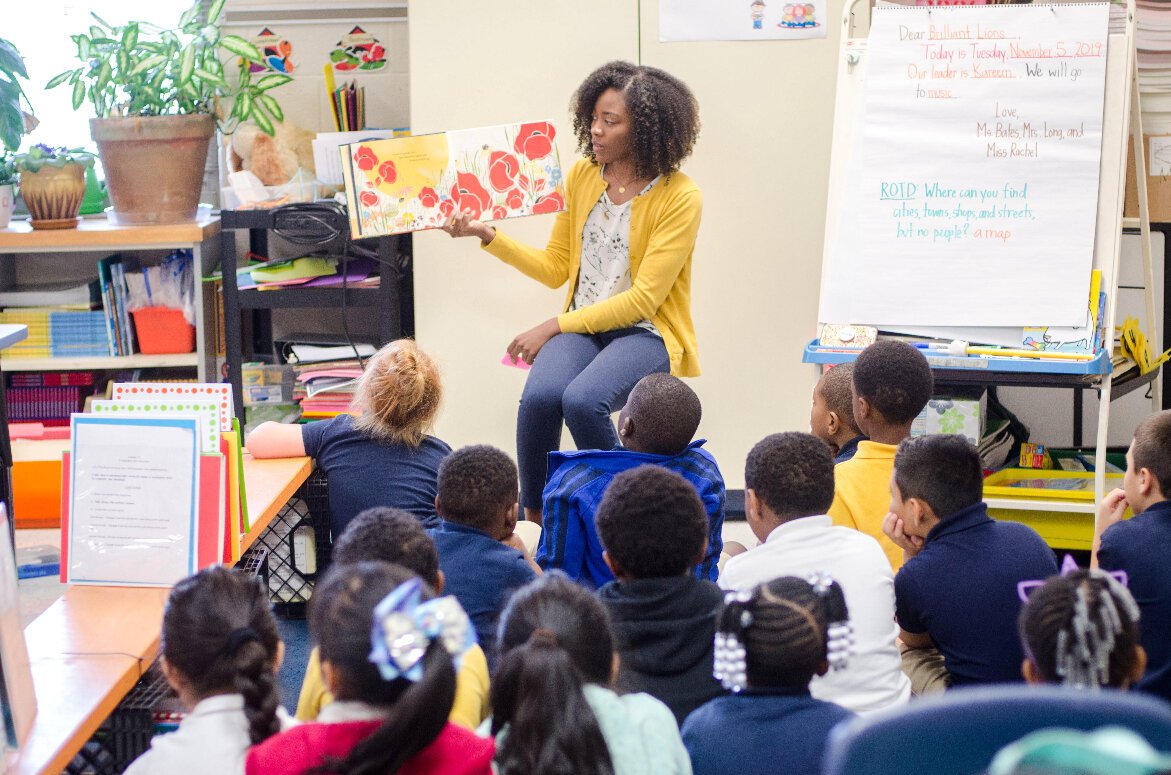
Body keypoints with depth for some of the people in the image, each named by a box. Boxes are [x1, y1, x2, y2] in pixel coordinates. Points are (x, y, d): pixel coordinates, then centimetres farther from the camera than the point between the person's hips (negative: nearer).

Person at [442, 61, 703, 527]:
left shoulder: (680, 198, -11)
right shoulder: (581, 177, 7)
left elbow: (643, 298, -14)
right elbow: (556, 268, 14)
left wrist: (555, 326, -16)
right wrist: (488, 236, 1)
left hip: (647, 332, -4)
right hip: (582, 326, 4)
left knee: (582, 400, -34)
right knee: (539, 397, -29)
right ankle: (532, 517, -7)